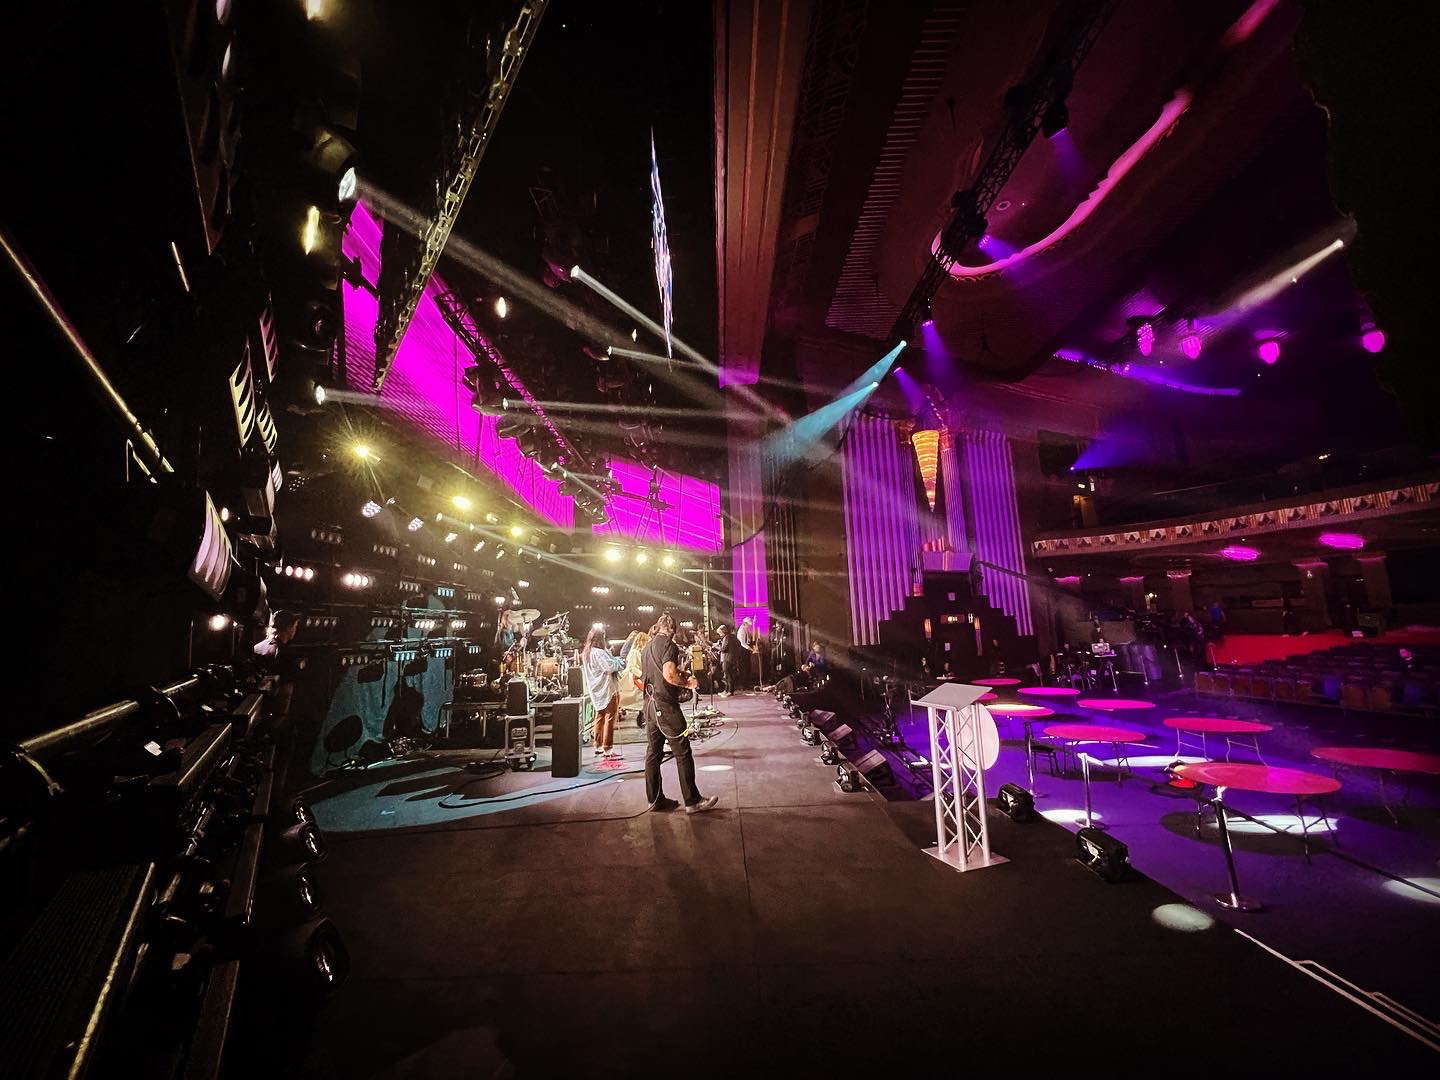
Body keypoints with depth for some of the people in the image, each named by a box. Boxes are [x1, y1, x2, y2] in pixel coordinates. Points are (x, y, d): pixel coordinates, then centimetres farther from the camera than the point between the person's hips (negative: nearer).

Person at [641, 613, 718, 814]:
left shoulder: (647, 647, 15)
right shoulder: (669, 645, -11)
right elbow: (669, 674, -23)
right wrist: (688, 683, -9)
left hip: (650, 704, 9)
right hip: (665, 704, -9)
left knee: (653, 752, 12)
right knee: (682, 753, -2)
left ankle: (655, 799, 19)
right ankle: (692, 801, 2)